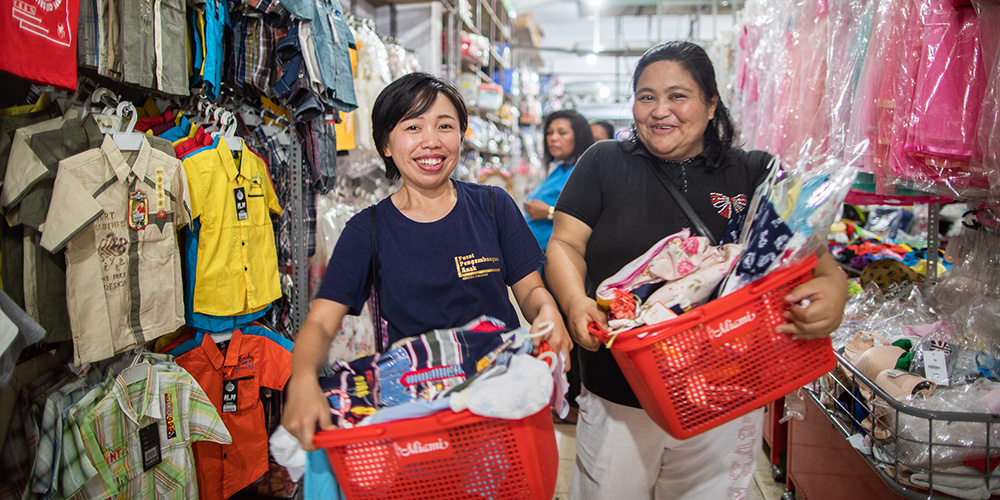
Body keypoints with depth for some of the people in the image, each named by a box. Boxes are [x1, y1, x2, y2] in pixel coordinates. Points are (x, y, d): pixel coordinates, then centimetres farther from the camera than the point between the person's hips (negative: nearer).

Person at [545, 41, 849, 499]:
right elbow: (565, 243, -1)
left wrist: (832, 287, -23)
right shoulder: (604, 164, 1)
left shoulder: (755, 174, 2)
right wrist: (575, 301, -21)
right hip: (617, 396, 0)